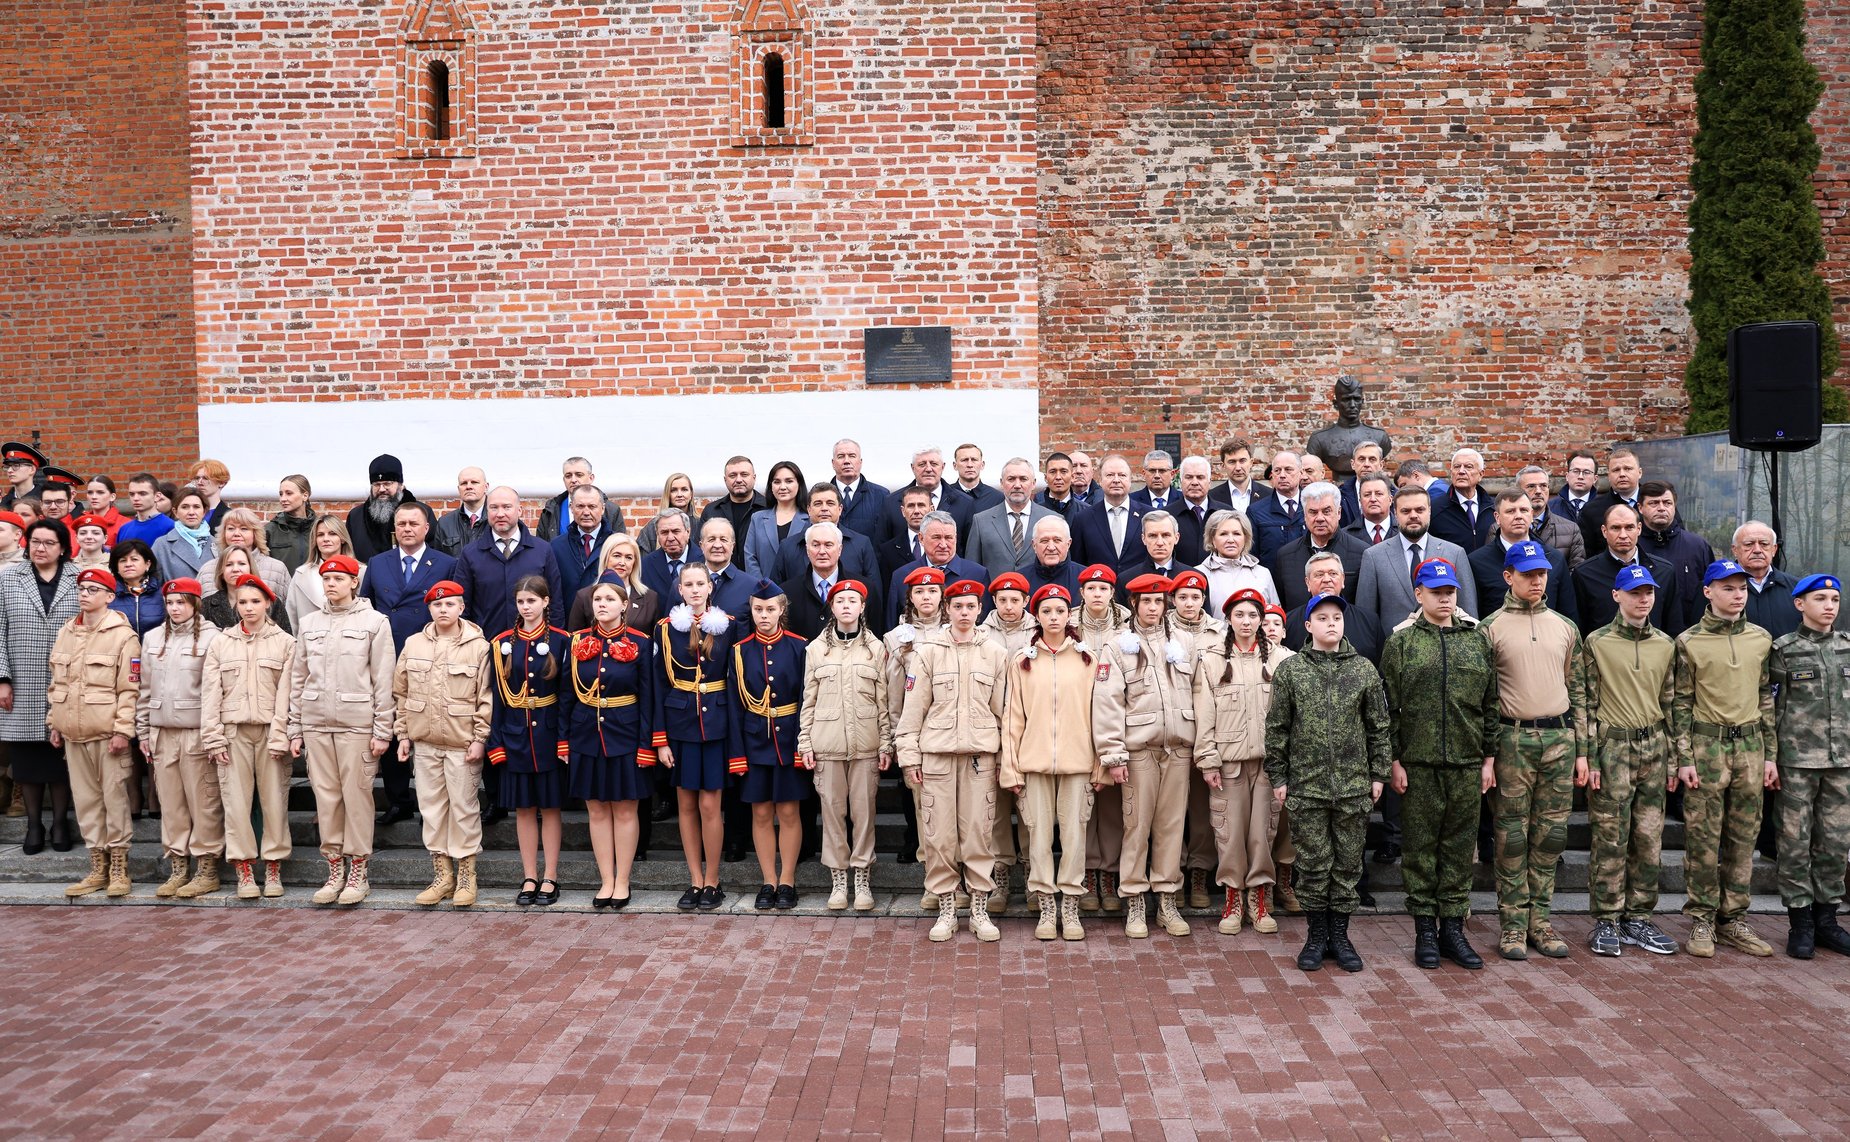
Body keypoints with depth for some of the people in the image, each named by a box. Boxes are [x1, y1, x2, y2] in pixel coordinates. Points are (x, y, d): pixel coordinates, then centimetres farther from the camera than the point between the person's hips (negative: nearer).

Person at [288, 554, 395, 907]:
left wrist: (382, 731, -6)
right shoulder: (309, 623, 12)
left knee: (357, 794, -2)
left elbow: (383, 681, -2)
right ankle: (335, 872, 15)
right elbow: (298, 679, 14)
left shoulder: (374, 621, 1)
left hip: (357, 723, -4)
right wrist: (295, 729, 8)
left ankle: (357, 873, 8)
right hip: (316, 722, 4)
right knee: (325, 795, 5)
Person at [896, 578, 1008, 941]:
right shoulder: (928, 652, 3)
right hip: (937, 751, 0)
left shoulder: (996, 652, 7)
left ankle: (980, 909, 14)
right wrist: (909, 754, -2)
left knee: (979, 832, 1)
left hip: (980, 752, 1)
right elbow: (914, 707, 3)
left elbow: (1003, 707, 7)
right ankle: (946, 909, 14)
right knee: (939, 833, 1)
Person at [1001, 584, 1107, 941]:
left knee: (1074, 834, 1)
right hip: (1034, 761, 0)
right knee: (1039, 835, 3)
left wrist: (1100, 764, 2)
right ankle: (1047, 908, 13)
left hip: (1076, 762, 0)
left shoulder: (1086, 659, 6)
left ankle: (1070, 908, 13)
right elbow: (1012, 717, 4)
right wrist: (1010, 767, 0)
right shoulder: (1022, 661, 6)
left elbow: (1096, 714, 5)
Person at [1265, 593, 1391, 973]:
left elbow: (1378, 726, 10)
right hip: (1306, 785, -2)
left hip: (1354, 785, 2)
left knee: (1348, 862, 8)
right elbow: (1277, 728, 2)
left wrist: (1378, 773, 6)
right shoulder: (1290, 670, 1)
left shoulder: (1364, 670, 6)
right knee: (1313, 863, 4)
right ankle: (1316, 936, 17)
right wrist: (1278, 777, 0)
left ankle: (1339, 935, 20)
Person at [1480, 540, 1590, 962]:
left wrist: (1581, 750, 9)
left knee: (1550, 836, 7)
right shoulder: (1491, 628, -1)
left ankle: (1539, 920, 16)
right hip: (1513, 739, -4)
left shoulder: (1565, 628, 12)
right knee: (1512, 837, 1)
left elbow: (1578, 692, 15)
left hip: (1560, 738, 4)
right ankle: (1513, 924, 8)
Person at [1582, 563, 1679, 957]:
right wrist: (1590, 758, -9)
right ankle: (1606, 922, 6)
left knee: (1649, 839, 6)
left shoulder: (1665, 644, 11)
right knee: (1610, 839, -3)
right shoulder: (1597, 642, -2)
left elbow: (1669, 702, 14)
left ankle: (1638, 918, 16)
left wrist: (1673, 758, 9)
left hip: (1653, 747, 4)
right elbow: (1588, 702, -3)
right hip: (1612, 746, -4)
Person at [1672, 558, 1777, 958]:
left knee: (1744, 838, 7)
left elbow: (1766, 699, 14)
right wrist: (1684, 758, -7)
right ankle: (1702, 921, 7)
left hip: (1750, 745, 4)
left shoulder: (1761, 640, 10)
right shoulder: (1689, 642, -2)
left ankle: (1734, 919, 17)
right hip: (1707, 744, -4)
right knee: (1703, 838, -1)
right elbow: (1681, 703, -2)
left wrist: (1771, 754, 9)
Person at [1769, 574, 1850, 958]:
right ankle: (1801, 922, 8)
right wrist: (1770, 757, -4)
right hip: (1798, 759, -4)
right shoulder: (1784, 650, -1)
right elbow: (1774, 706, -1)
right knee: (1796, 842, 0)